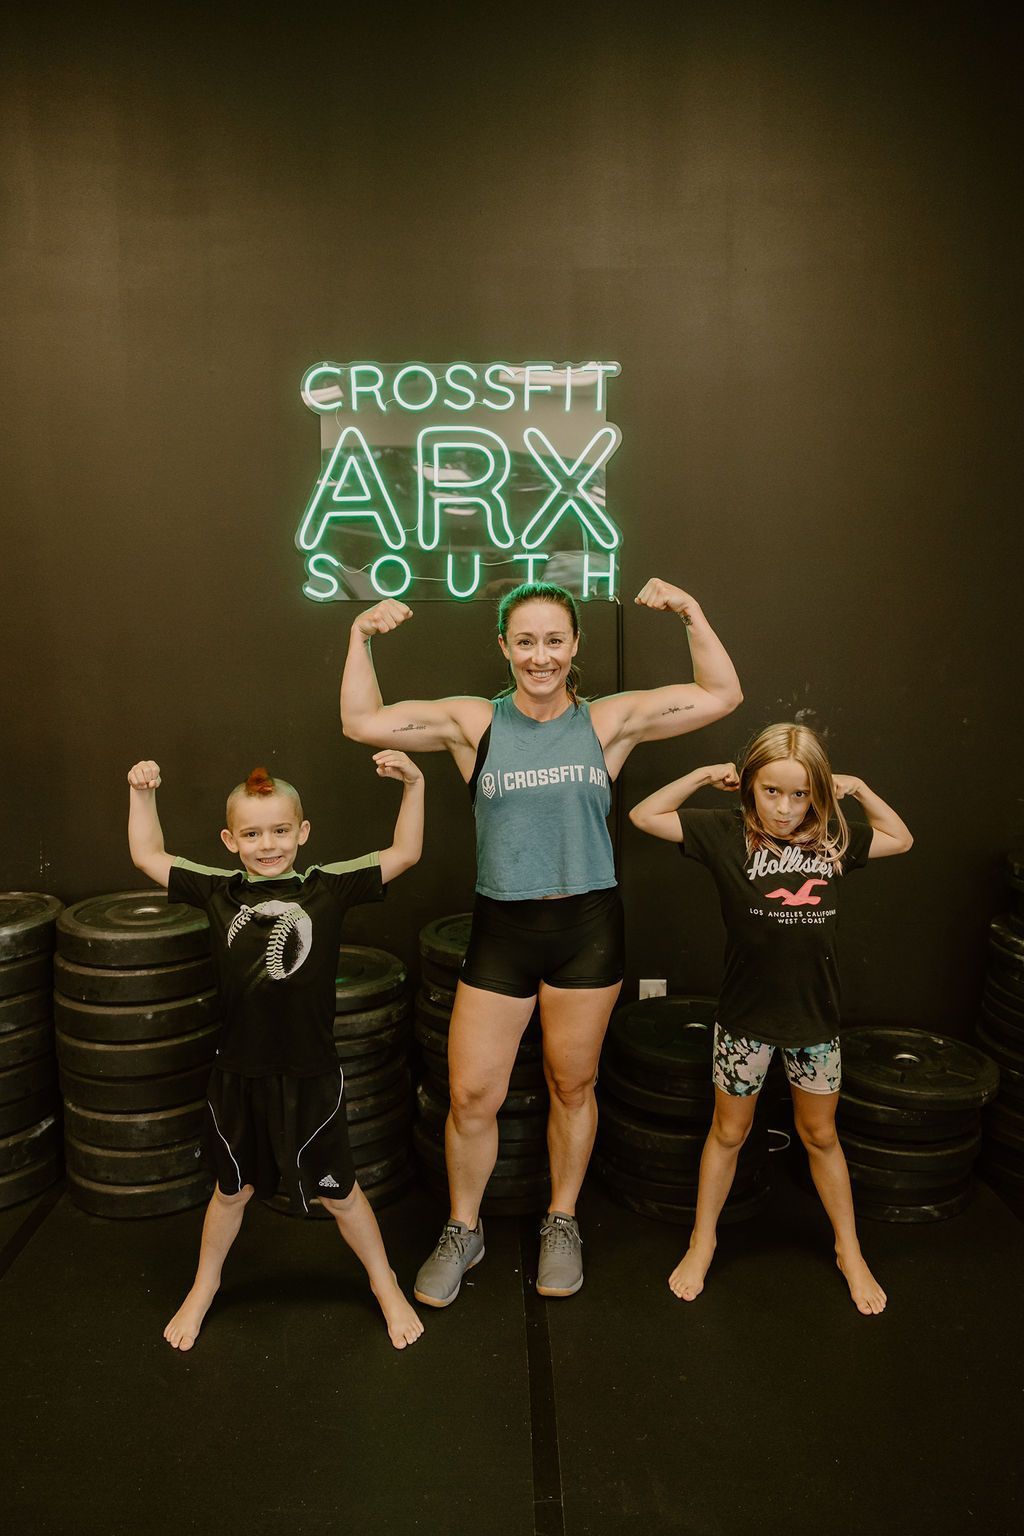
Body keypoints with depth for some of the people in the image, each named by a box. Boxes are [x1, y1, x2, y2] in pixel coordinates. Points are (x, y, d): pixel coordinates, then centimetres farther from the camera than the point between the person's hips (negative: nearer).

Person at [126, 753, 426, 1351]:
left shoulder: (327, 887, -7)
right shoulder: (218, 891, -1)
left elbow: (404, 854, -8)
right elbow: (148, 857, 9)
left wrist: (414, 785, -16)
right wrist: (143, 794, 3)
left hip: (310, 1075, -2)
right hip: (239, 1075, 2)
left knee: (338, 1191, 15)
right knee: (233, 1189, 23)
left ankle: (386, 1285, 39)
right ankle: (204, 1287, 49)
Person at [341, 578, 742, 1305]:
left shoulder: (609, 720, 1)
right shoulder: (473, 722, 1)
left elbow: (722, 695, 0)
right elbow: (363, 722, -1)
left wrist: (691, 613, -6)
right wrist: (362, 636, -8)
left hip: (588, 926, 0)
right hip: (501, 927, 0)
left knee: (573, 1085, 14)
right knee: (471, 1096, 4)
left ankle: (562, 1224, 38)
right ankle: (463, 1232, 30)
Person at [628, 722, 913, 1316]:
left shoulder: (835, 839, -3)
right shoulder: (728, 833, -11)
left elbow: (902, 839, 13)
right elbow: (644, 815, -9)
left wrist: (860, 789, 1)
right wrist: (704, 775, -14)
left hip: (815, 1016, 2)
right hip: (746, 1016, -2)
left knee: (820, 1134, 20)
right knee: (729, 1132, 15)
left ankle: (850, 1250, 38)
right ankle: (702, 1244, 35)